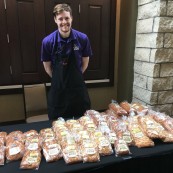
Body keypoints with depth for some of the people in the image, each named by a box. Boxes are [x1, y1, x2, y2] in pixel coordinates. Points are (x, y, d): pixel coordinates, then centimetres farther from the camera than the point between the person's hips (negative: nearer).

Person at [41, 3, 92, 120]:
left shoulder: (82, 38, -9)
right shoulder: (48, 41, -11)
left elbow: (85, 63, 4)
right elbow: (47, 67, 1)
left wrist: (75, 77, 5)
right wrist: (60, 79, 6)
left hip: (78, 87, 1)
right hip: (58, 89, 0)